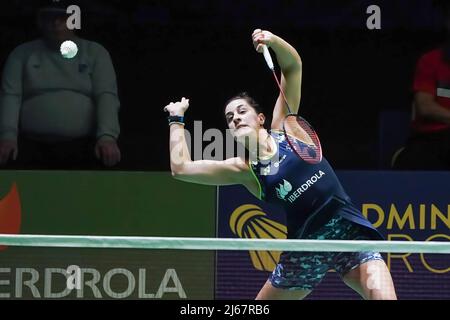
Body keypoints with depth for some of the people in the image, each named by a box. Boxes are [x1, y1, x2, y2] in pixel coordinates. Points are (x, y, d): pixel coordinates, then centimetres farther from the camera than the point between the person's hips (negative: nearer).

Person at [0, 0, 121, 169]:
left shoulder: (95, 53, 13)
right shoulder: (22, 54, 14)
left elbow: (107, 96, 1)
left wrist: (107, 136, -17)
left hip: (83, 147, 0)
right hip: (32, 146, 0)